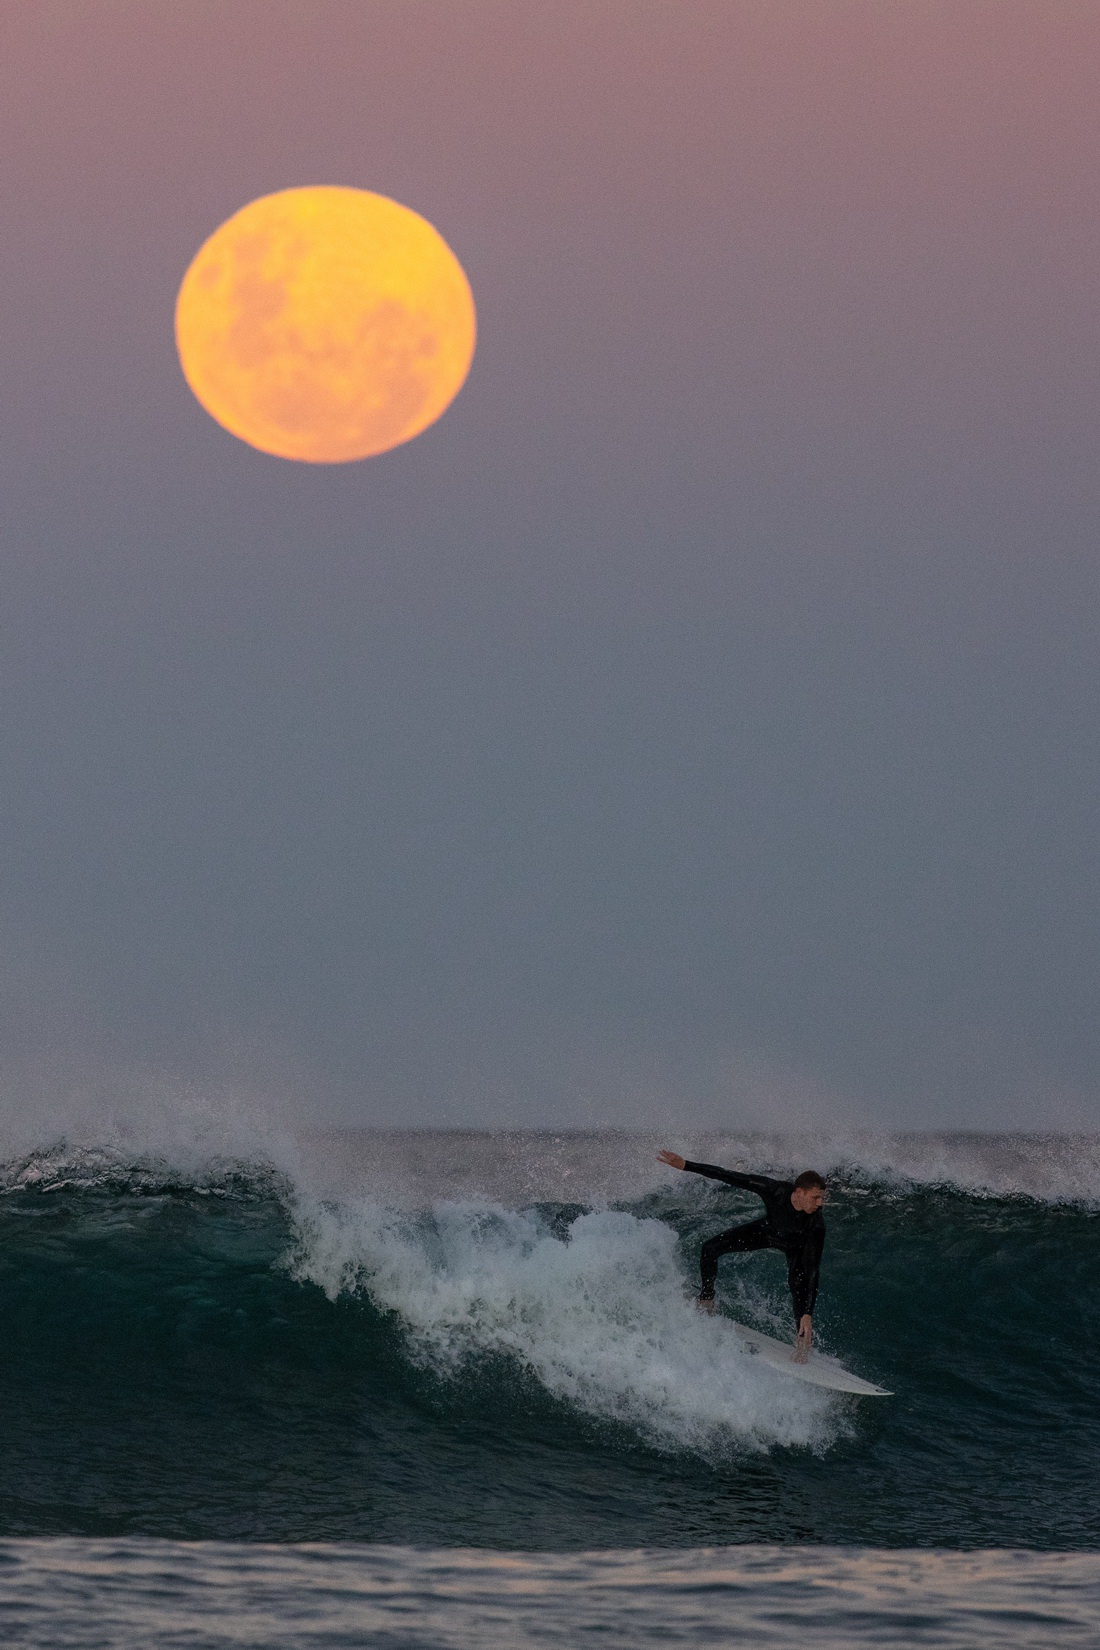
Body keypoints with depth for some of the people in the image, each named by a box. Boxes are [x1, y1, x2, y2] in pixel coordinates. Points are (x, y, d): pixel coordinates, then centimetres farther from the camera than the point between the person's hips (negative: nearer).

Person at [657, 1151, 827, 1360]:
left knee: (798, 1282, -31)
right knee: (711, 1248, -7)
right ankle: (706, 1300, 20)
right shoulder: (774, 1190, -39)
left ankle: (803, 1339, -11)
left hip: (796, 1246, -3)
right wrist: (685, 1165, -32)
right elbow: (730, 1177, -31)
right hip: (767, 1231, 3)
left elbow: (813, 1269, -39)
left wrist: (808, 1315, -43)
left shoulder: (816, 1224, -40)